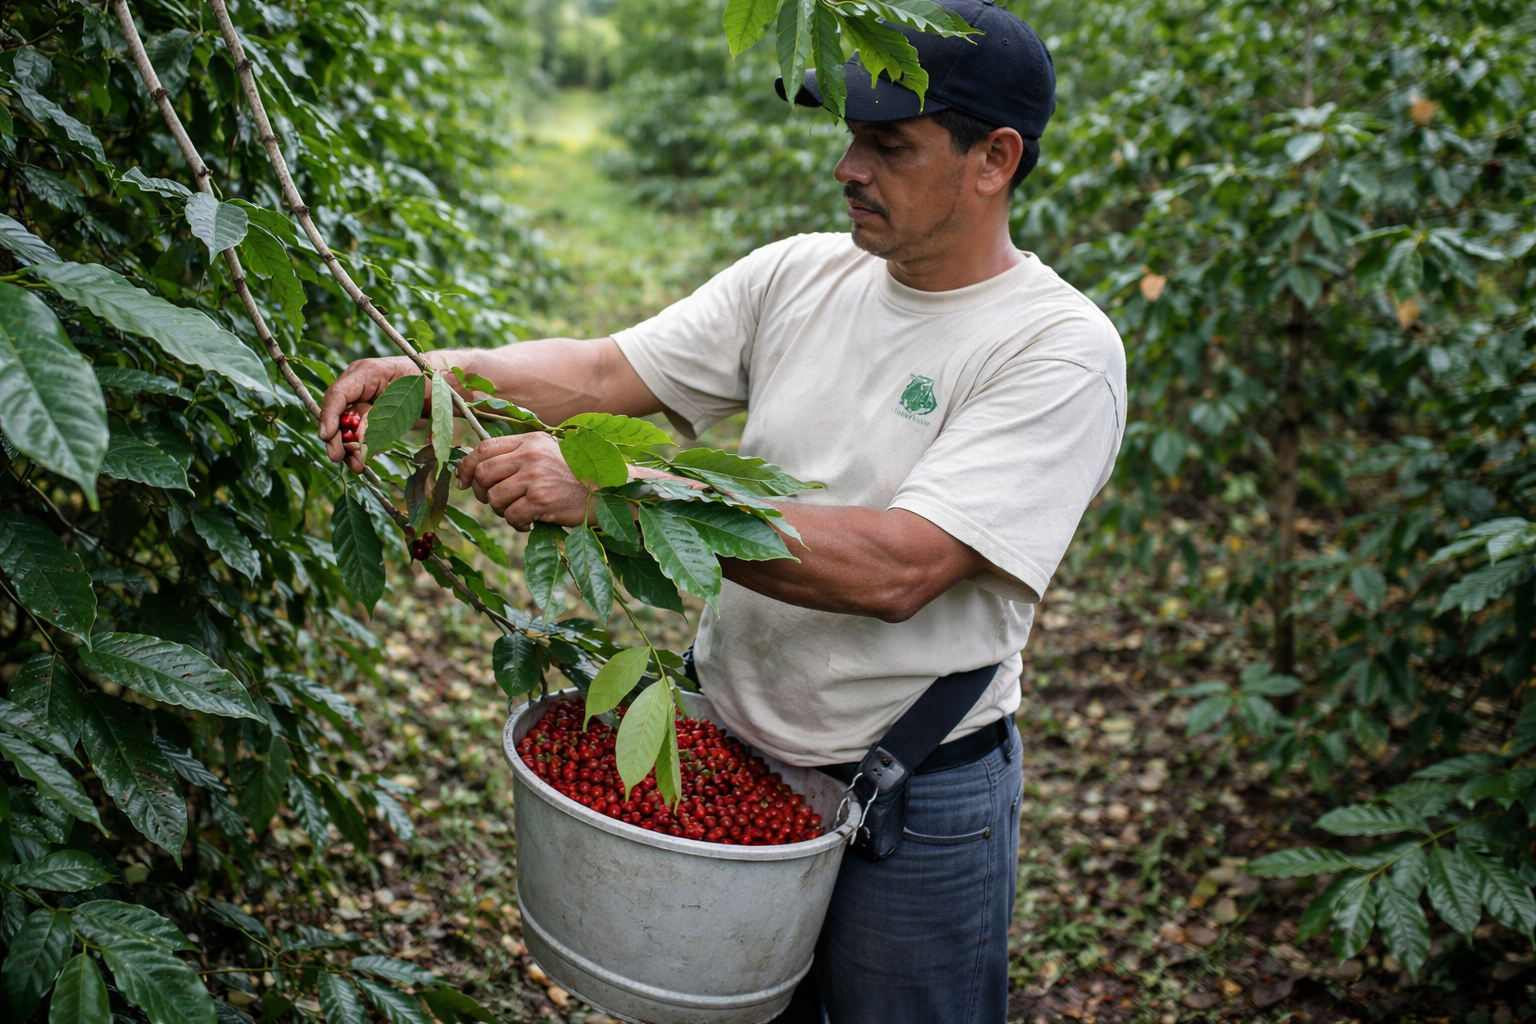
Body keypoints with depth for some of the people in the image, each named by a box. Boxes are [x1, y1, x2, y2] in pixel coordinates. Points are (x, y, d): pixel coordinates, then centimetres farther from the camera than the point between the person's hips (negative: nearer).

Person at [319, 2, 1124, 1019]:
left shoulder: (1061, 348, -18)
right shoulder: (797, 275, 1)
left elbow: (896, 568, -29)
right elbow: (606, 373, -1)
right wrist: (434, 370, -20)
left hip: (914, 808, -5)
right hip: (727, 750, 5)